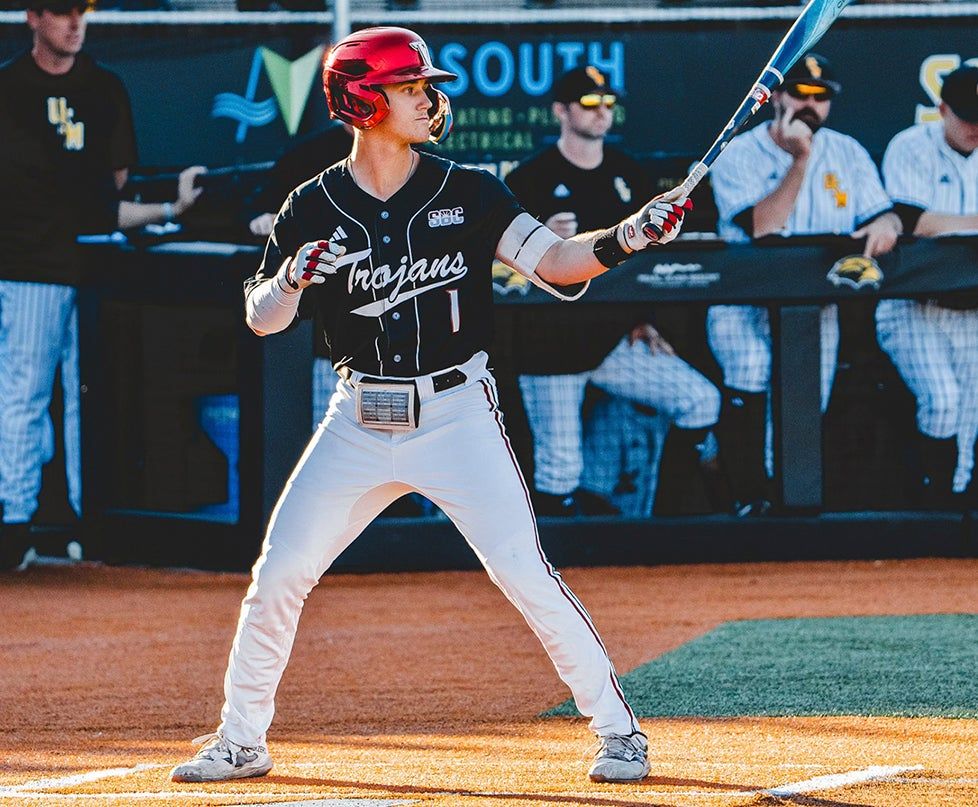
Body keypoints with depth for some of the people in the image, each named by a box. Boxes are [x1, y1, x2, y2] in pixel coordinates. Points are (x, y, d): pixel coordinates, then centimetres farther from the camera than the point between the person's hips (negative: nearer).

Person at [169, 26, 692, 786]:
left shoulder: (468, 193, -2)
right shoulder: (314, 209, 1)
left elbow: (554, 262, -12)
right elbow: (261, 318, 0)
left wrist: (628, 237, -30)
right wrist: (294, 276, -22)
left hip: (456, 413, -2)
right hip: (360, 423, 2)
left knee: (523, 572, -12)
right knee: (278, 574, 0)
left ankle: (618, 729, -2)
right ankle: (240, 742, 16)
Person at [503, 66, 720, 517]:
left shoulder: (629, 176, 12)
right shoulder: (530, 180, -4)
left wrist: (644, 321, 11)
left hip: (615, 340, 5)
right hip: (552, 345, -5)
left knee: (701, 401, -9)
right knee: (560, 471, -10)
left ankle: (667, 514, 4)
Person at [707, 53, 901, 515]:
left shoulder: (847, 154, 8)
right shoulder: (739, 156, -4)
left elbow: (882, 216, 4)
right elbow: (762, 230, -18)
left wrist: (885, 223, -21)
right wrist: (800, 160, -22)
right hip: (745, 303, -3)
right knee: (750, 366, -26)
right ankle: (748, 497, -15)